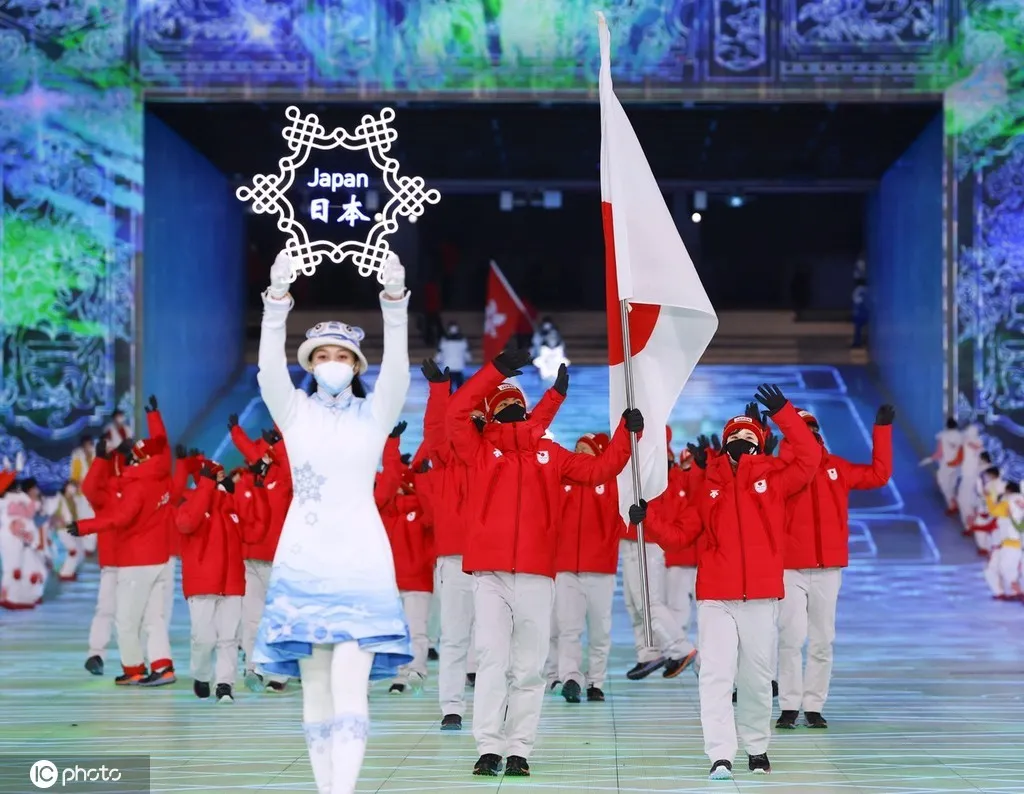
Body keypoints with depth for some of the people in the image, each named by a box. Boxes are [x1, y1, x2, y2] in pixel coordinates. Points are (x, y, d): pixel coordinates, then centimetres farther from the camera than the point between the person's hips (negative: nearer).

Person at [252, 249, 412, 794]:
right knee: (314, 684, 4)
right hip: (303, 559, 2)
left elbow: (397, 367, -12)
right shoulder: (294, 411, 7)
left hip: (360, 559, -2)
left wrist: (395, 303, -26)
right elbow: (270, 366, -10)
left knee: (349, 681, -13)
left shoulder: (375, 413, 5)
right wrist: (277, 300, -24)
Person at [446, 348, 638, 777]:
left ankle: (519, 751, 7)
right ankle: (489, 748, -7)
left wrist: (627, 433, 9)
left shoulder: (549, 453, 15)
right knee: (492, 660, -8)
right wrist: (496, 370, -9)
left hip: (536, 575, 2)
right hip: (490, 573, -2)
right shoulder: (481, 449, 8)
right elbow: (456, 413, -5)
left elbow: (599, 469, 19)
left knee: (529, 667, 3)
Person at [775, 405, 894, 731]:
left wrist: (882, 430, 13)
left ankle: (814, 706, 13)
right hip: (791, 569, -3)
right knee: (792, 637, -7)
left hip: (829, 568, 4)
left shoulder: (837, 468, 10)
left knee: (822, 640, 6)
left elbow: (878, 474, 16)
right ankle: (789, 706, -1)